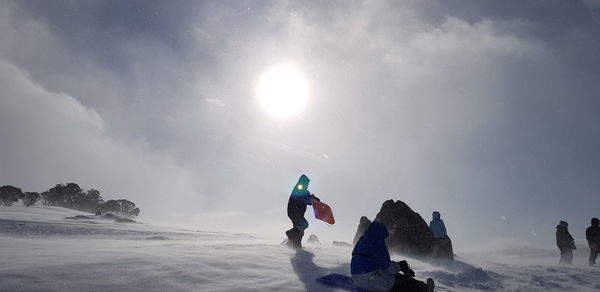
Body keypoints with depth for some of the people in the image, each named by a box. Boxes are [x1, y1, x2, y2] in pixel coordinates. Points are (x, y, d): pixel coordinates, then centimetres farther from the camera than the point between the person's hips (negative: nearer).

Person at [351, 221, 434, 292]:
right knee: (405, 280, 9)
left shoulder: (361, 241, 17)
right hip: (371, 280, -9)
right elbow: (386, 265, -16)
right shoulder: (376, 242, -14)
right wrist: (400, 266, 3)